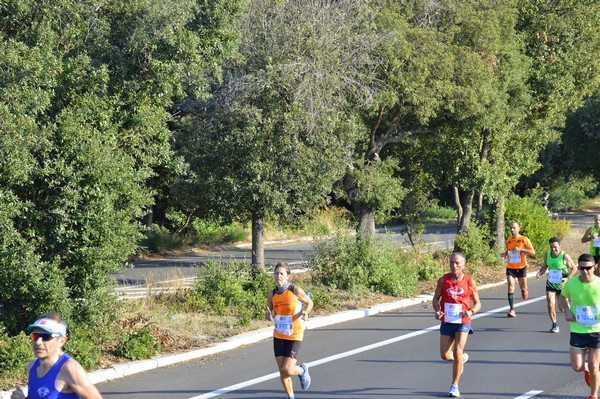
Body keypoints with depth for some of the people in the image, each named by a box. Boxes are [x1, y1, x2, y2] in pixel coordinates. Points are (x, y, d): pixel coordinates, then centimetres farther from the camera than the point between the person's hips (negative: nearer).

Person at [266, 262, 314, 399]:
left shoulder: (295, 290, -13)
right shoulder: (271, 294, -2)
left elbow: (309, 302, 2)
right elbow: (269, 311, 12)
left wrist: (305, 312, -18)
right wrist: (268, 315, -12)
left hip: (295, 336, -4)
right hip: (278, 336, 4)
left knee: (287, 370, -11)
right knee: (282, 372, 3)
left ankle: (302, 370, 23)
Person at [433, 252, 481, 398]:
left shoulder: (470, 282, -5)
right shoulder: (443, 280, -2)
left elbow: (477, 303, 2)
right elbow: (436, 298, 7)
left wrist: (471, 312, -19)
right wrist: (437, 311, -13)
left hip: (463, 322, -3)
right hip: (446, 322, 3)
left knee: (457, 352, -14)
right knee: (445, 356, 2)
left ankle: (454, 386, 1)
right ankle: (462, 358, 38)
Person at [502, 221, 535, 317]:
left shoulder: (524, 240, -5)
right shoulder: (509, 240, 7)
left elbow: (533, 252, -9)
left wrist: (521, 249, -21)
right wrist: (505, 253, 0)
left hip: (521, 267, -2)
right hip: (510, 267, 2)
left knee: (523, 288, 7)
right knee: (511, 287, -12)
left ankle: (524, 291, 46)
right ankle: (512, 310, -14)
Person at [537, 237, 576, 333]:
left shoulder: (564, 256, -14)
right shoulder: (547, 255, -1)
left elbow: (574, 268, -6)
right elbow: (544, 267, 13)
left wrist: (568, 278, -20)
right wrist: (540, 273, -9)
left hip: (562, 285, -3)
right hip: (550, 284, 3)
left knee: (562, 308, 2)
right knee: (550, 304, -11)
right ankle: (554, 325, 4)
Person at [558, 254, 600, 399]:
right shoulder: (571, 283, -9)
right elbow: (562, 296, 12)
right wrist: (567, 310, -6)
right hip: (577, 331, 1)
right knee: (577, 367, -2)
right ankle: (586, 370, 36)